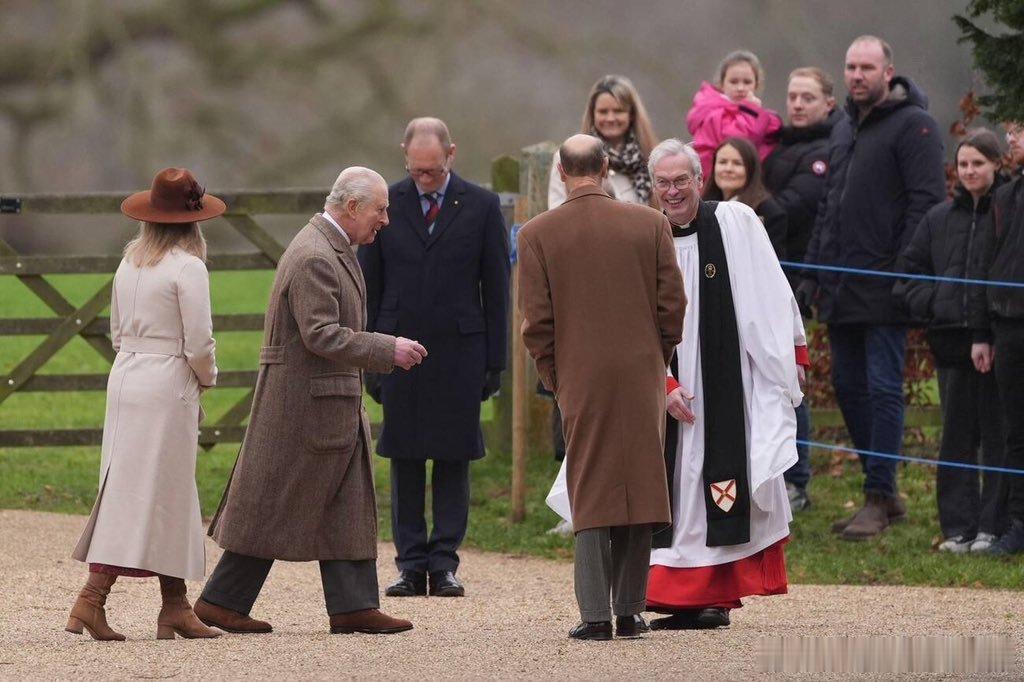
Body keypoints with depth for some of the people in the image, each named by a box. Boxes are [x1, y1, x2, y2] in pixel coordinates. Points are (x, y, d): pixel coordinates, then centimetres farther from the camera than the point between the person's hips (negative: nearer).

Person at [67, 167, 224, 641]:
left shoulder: (130, 263, 9)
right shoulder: (187, 267, -13)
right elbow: (198, 343, -15)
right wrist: (207, 377, 6)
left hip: (126, 376, 8)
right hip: (168, 386, -8)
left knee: (173, 496, 13)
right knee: (148, 493, -4)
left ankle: (175, 607, 14)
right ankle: (92, 597, -11)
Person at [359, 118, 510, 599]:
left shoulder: (481, 206, 2)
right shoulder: (386, 204, 5)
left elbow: (496, 288, 4)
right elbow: (368, 286, 8)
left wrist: (495, 361, 0)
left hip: (459, 350, -1)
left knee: (454, 459, 0)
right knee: (404, 461, 2)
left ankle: (444, 563, 4)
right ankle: (411, 564, 6)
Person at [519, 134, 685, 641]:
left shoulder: (538, 234, -4)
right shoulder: (650, 224, 0)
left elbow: (536, 322, -4)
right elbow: (672, 306, 2)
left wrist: (556, 381, 8)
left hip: (582, 382, -1)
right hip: (643, 380, 1)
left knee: (590, 497, 5)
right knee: (639, 490, 8)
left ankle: (595, 614, -2)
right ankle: (629, 611, 9)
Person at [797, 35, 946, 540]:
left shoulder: (912, 126, -8)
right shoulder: (843, 130, 19)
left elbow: (926, 201, -14)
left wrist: (905, 273, -19)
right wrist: (812, 272, 18)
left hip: (882, 289, -8)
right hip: (839, 286, 8)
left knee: (882, 388, -6)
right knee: (849, 386, 10)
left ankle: (878, 499, -2)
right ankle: (884, 492, 18)